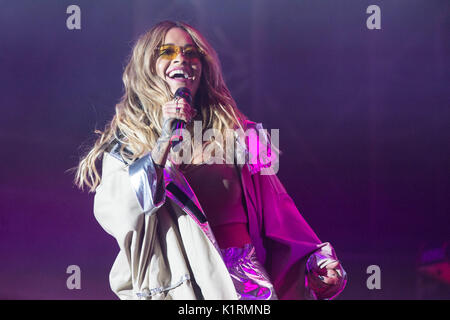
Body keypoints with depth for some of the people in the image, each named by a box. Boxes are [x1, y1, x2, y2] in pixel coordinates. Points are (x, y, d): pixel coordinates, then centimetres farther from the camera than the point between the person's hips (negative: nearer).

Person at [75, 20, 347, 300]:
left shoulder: (235, 131, 12)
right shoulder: (126, 141, 9)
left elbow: (276, 212, 13)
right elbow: (113, 217, -5)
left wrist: (316, 262, 2)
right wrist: (163, 143, -9)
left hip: (241, 278, 0)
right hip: (170, 285, 0)